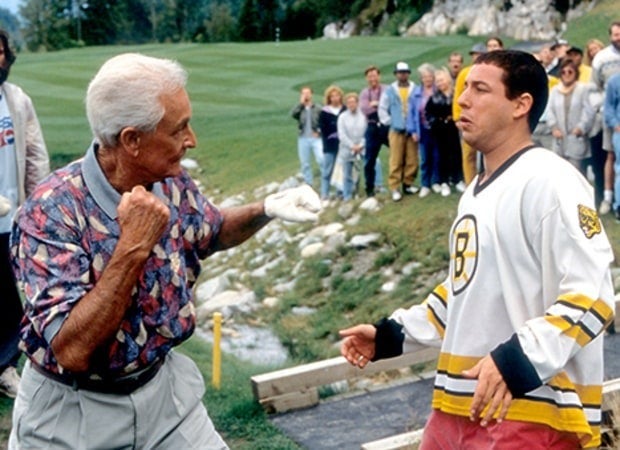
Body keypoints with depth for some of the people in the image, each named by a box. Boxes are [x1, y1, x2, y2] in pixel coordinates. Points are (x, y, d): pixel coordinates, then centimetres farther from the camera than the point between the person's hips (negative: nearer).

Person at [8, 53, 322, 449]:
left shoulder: (171, 183, -6)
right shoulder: (52, 211, -25)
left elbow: (211, 232, 16)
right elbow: (72, 351, -31)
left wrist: (265, 210, -3)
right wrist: (133, 248, -33)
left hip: (163, 384, 5)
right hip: (74, 412, -5)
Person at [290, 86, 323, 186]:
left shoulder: (318, 108, 1)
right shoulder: (299, 108, 5)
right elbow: (293, 114, -16)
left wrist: (319, 131, -9)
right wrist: (301, 103, -12)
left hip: (316, 138, -2)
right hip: (303, 139, 3)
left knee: (321, 160, -17)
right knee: (305, 164, 7)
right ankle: (308, 185, 16)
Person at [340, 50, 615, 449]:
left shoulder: (548, 180, -13)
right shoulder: (478, 191, 16)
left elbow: (590, 297, -20)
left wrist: (517, 360, -29)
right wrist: (391, 335, 24)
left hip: (531, 415, -9)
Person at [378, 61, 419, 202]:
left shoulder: (415, 90, 1)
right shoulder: (389, 91, 4)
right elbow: (382, 109, 8)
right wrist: (389, 122, 2)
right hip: (396, 130, -1)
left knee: (412, 160, 1)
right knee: (396, 161, -2)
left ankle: (408, 184, 14)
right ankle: (395, 188, 1)